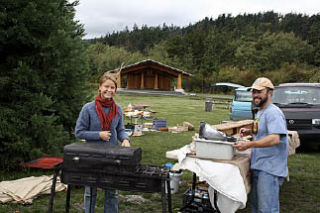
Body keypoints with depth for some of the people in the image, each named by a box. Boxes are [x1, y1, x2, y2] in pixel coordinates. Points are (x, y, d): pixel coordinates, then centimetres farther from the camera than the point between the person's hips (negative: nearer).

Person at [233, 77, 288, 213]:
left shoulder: (273, 112, -16)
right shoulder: (260, 112, 17)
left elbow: (275, 139, -27)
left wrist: (249, 144, -33)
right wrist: (250, 132, 12)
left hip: (269, 170, -10)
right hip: (258, 166, 10)